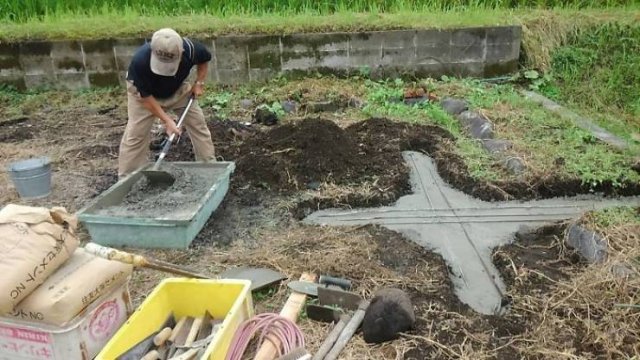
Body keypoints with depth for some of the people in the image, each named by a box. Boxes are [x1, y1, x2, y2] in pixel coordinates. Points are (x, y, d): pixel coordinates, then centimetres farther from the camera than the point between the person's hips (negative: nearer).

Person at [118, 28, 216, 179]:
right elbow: (145, 96, -28)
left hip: (178, 89, 3)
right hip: (143, 91, -3)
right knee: (135, 134, -8)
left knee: (198, 124, 0)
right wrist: (166, 120, -32)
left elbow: (204, 59, -7)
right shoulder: (139, 61, -41)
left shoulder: (191, 49, -35)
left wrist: (199, 83, -15)